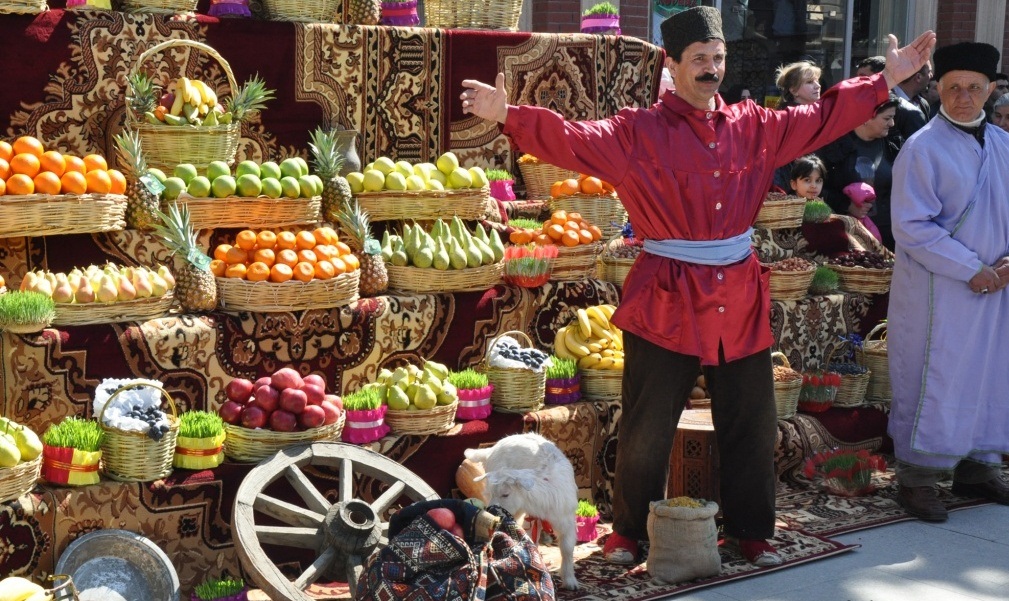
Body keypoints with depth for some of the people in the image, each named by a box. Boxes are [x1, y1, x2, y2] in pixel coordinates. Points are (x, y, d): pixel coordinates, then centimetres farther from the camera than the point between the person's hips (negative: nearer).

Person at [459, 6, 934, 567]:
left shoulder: (755, 126, 7)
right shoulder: (638, 131, -7)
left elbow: (821, 118, 16)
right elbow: (574, 140, -18)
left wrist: (886, 80, 16)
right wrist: (509, 115, -33)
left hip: (741, 299, 4)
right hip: (667, 301, -4)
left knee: (752, 426, 13)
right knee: (647, 430, 6)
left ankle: (751, 531, 30)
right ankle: (630, 531, 25)